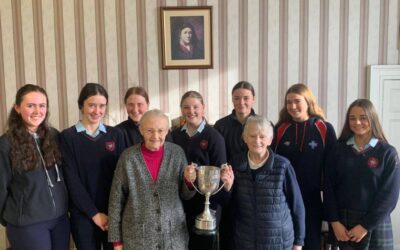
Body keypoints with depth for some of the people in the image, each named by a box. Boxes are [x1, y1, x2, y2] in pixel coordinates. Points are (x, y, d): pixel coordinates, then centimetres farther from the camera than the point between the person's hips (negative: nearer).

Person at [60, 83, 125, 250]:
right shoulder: (68, 137, -3)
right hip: (83, 214, -1)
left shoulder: (115, 135, 3)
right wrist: (94, 213, -10)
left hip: (113, 213, 2)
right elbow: (72, 180, -6)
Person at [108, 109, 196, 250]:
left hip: (175, 235, 2)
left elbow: (185, 195, 3)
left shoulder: (177, 153, -5)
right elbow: (116, 199, -3)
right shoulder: (128, 157, -9)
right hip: (138, 236, -1)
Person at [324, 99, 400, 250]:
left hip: (375, 226, -1)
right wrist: (334, 222, -8)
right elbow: (328, 187, 0)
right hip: (343, 223, 1)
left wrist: (366, 226, -11)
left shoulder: (388, 153, -3)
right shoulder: (339, 149, 2)